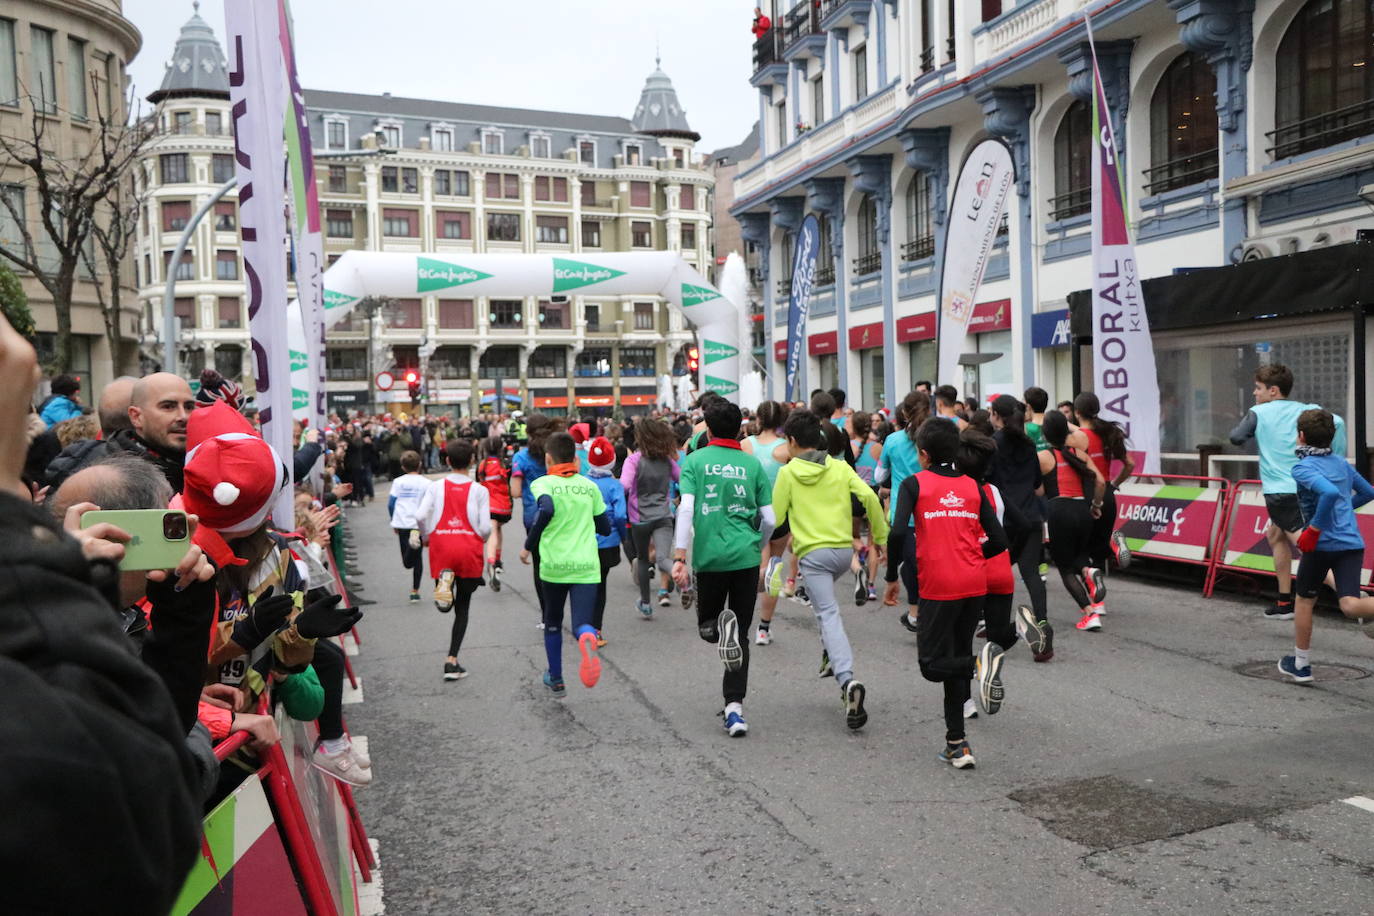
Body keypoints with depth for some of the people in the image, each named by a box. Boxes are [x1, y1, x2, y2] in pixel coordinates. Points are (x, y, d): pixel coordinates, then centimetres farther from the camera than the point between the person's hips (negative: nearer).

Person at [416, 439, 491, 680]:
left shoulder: (436, 487, 3)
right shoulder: (479, 490, -1)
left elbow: (421, 516, -8)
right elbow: (485, 527, -6)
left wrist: (426, 537, 10)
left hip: (441, 547, 1)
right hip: (470, 551, -1)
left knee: (446, 605, 17)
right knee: (462, 608, 11)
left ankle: (445, 580, -19)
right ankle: (452, 661, 6)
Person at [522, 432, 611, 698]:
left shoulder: (543, 483, 0)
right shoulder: (589, 486, 10)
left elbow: (546, 509, -22)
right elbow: (605, 528, 15)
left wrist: (528, 546, -11)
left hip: (554, 565, -1)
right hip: (586, 566, 1)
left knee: (553, 622, 20)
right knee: (582, 623, -7)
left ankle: (555, 679, 32)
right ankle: (587, 637, -44)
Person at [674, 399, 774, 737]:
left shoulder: (694, 461, 1)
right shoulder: (753, 464, 6)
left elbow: (686, 509, -10)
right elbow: (769, 519, 6)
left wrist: (679, 558, -11)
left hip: (709, 557, -1)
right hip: (745, 557, 1)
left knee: (706, 625, 18)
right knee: (741, 635, 10)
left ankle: (721, 627, -18)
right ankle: (734, 708, 2)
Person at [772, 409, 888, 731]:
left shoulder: (787, 472, -1)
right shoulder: (840, 467, 7)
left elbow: (776, 518, -1)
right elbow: (868, 496, -5)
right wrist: (883, 537, 0)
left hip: (812, 553, -5)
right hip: (844, 550, 5)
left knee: (829, 615, -8)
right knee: (825, 601, 32)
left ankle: (847, 680, -26)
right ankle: (831, 654, 22)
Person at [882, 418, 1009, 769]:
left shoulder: (914, 484, -1)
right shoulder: (973, 486, 10)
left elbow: (898, 533, -15)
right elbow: (998, 541, 6)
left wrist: (892, 578, -3)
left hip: (938, 586, -5)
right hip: (974, 585, 5)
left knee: (932, 664, 5)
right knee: (955, 658, 15)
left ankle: (981, 662, -23)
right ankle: (957, 744, 16)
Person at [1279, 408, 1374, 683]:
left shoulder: (1303, 468, -9)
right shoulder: (1341, 462, 14)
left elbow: (1329, 492, -27)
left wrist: (1314, 529, -19)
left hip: (1323, 544, -5)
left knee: (1304, 600, 15)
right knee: (1350, 604, -6)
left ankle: (1300, 664, 26)